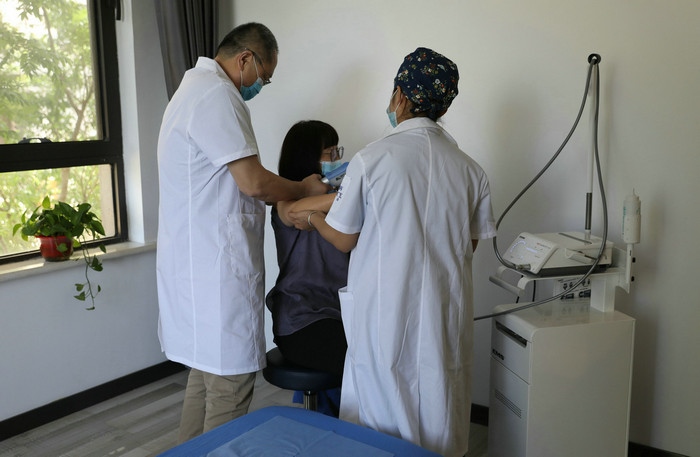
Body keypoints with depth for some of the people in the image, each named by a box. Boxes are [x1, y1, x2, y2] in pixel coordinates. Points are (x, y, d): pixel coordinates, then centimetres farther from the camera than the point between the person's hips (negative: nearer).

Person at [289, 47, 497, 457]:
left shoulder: (372, 160, -11)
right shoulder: (470, 169, -1)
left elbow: (344, 240, -3)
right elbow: (471, 245, 8)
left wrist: (312, 218, 17)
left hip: (385, 313, -3)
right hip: (445, 315, 3)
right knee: (439, 420, 16)